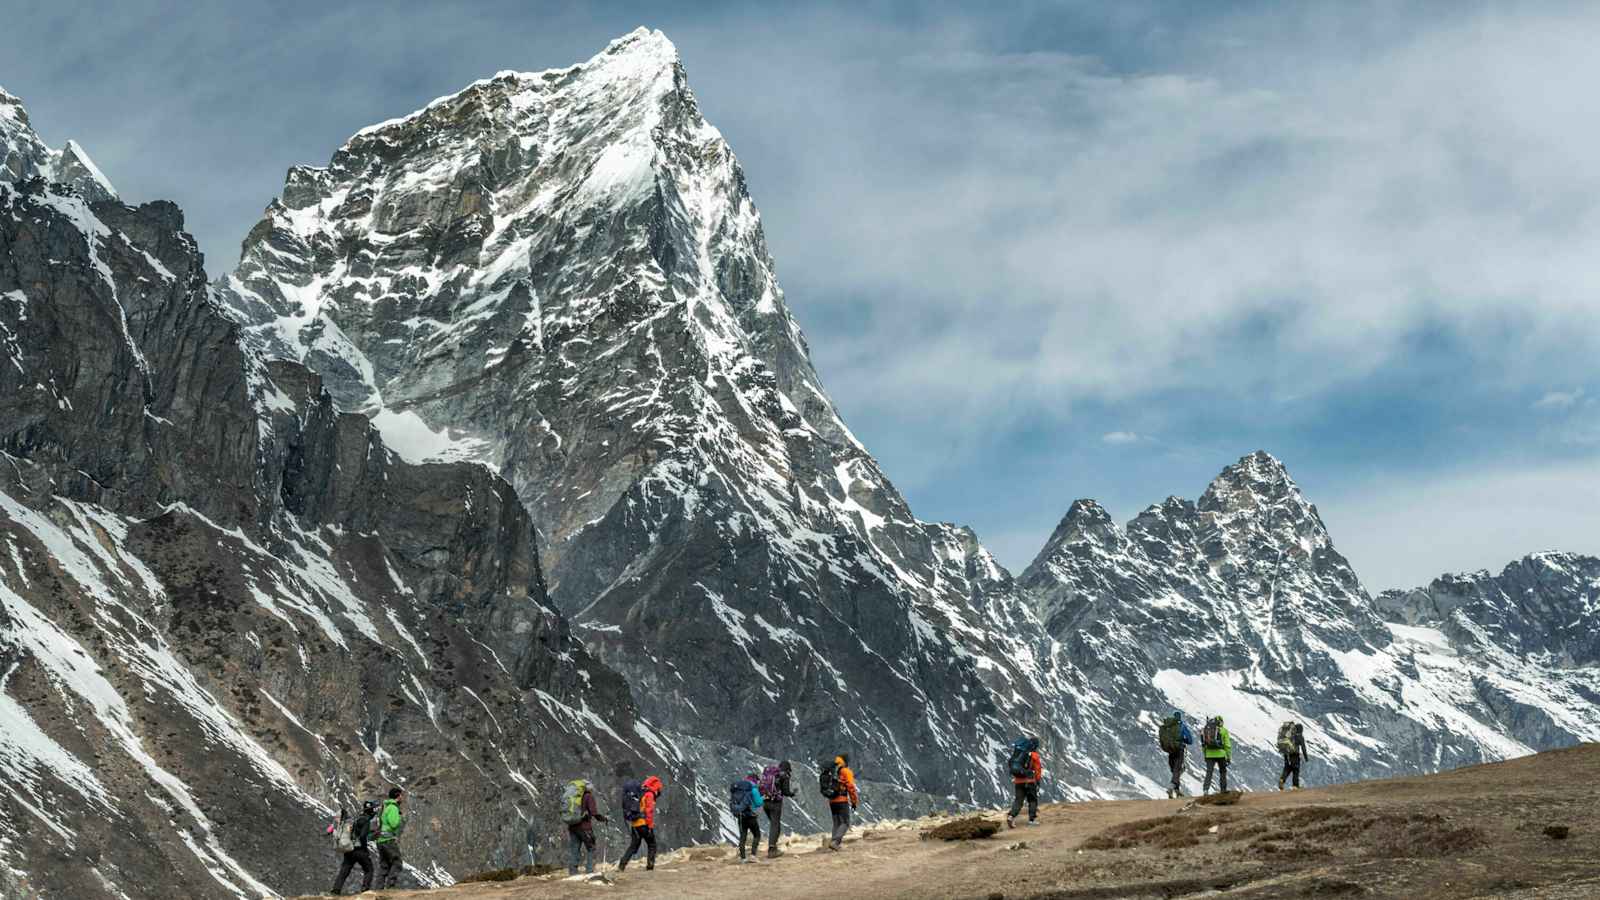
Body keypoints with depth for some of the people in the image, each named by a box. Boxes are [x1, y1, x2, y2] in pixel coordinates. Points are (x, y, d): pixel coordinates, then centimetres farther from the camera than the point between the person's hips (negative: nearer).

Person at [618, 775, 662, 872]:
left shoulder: (637, 793, 18)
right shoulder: (649, 795, -7)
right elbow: (649, 811, -16)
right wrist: (651, 826, -15)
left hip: (634, 824, 7)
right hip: (644, 823, -7)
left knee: (634, 846, 13)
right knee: (652, 845, 6)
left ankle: (621, 866, 4)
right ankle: (650, 867, -2)